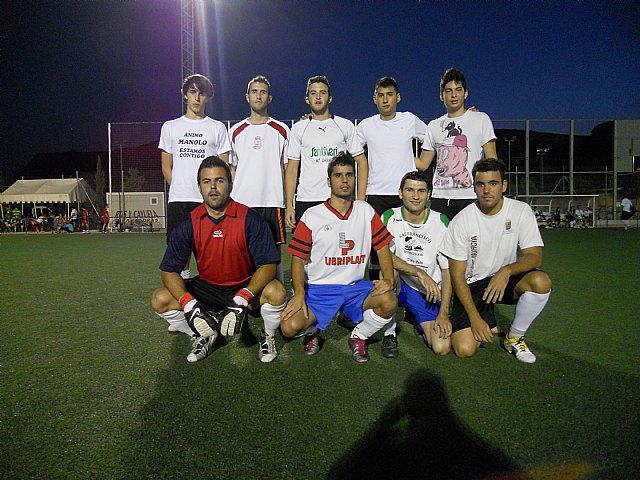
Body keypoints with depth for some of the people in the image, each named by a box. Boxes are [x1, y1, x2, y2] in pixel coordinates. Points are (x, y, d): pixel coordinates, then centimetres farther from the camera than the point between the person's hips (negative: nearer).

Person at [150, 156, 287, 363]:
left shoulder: (249, 218, -14)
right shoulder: (189, 223, -7)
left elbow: (268, 265, -18)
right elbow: (169, 270, -6)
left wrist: (243, 299, -32)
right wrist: (188, 304, -24)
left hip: (246, 286, -3)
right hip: (206, 288, 3)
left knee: (276, 292, -32)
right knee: (160, 299, -15)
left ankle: (268, 336, 1)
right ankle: (203, 337, 9)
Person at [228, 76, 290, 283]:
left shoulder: (281, 130, 8)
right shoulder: (236, 131, 13)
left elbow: (288, 169, 7)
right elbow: (231, 169, 15)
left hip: (273, 202, -1)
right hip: (241, 203, 2)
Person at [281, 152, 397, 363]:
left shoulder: (366, 211, 6)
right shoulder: (312, 215, -2)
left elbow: (382, 247, 7)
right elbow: (298, 258, -2)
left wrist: (388, 279, -10)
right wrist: (299, 294, -16)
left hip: (356, 286, 2)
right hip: (320, 288, -2)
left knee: (389, 301, -27)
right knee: (289, 327, -23)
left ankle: (358, 336, 4)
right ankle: (311, 330, 17)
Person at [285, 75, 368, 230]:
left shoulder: (346, 126, 9)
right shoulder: (298, 128, 11)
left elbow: (361, 162, 8)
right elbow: (292, 168, 8)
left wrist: (360, 201, -2)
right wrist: (289, 205, -1)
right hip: (305, 201, 1)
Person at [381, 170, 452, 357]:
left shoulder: (441, 222, -4)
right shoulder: (390, 218, -6)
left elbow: (448, 270, -4)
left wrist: (443, 313, -12)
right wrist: (421, 273, -30)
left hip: (430, 292, 1)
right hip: (398, 286, -1)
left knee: (442, 348, -14)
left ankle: (419, 322, 23)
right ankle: (389, 334, -13)